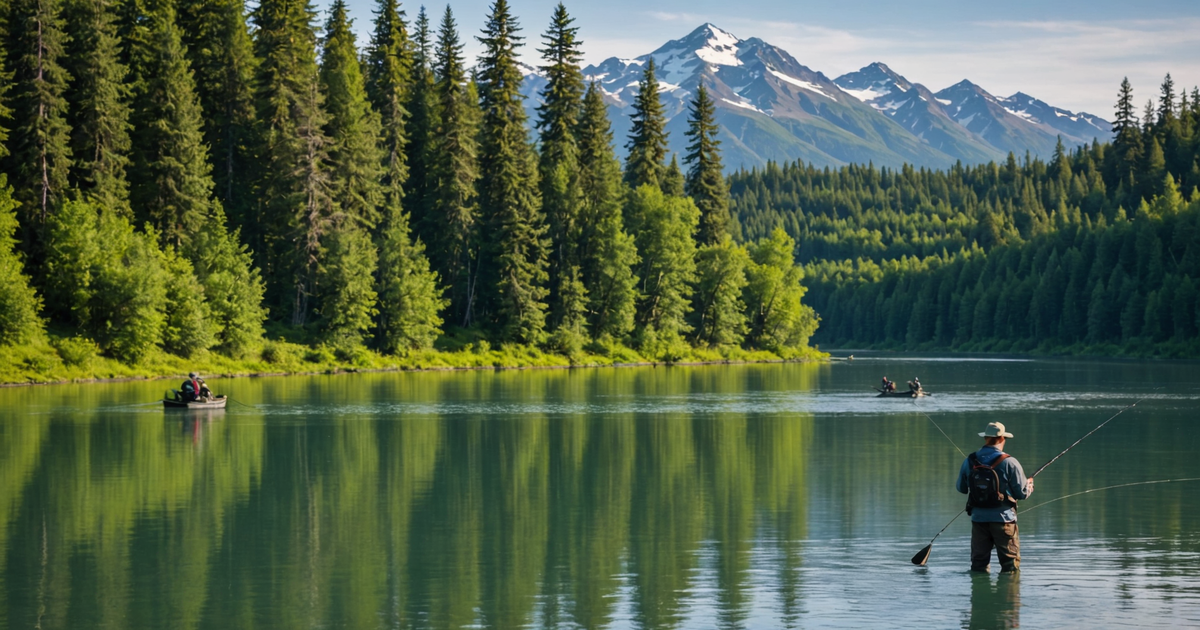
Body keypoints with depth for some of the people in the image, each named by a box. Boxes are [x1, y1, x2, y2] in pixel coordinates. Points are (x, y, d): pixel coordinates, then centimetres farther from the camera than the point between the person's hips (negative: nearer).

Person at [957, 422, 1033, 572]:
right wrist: (1029, 485, 16)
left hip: (978, 519, 4)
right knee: (1010, 563, 4)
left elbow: (961, 489, 14)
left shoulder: (969, 462, 2)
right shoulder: (1009, 462, -11)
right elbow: (1022, 493, -7)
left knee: (978, 562, 9)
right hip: (1003, 519, -4)